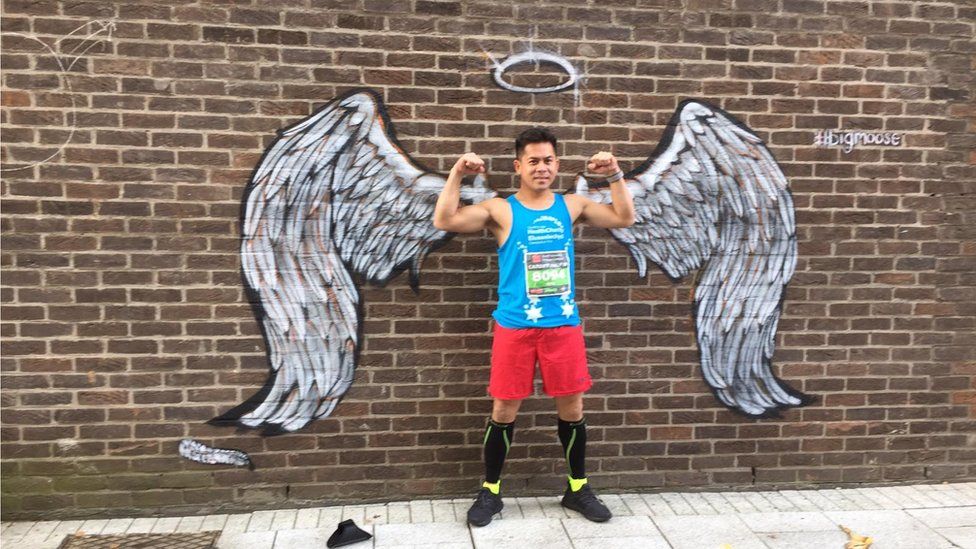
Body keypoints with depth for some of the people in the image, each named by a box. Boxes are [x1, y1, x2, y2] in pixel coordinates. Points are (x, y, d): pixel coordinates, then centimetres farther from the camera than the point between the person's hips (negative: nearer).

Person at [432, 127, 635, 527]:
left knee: (572, 408, 10)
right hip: (514, 326, -2)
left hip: (563, 325, 3)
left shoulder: (571, 206, 8)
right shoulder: (500, 210, -2)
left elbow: (624, 218, 8)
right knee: (504, 410, 6)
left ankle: (578, 488, 29)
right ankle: (490, 491, 23)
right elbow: (444, 221, -12)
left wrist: (615, 176, -2)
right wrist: (457, 175, -17)